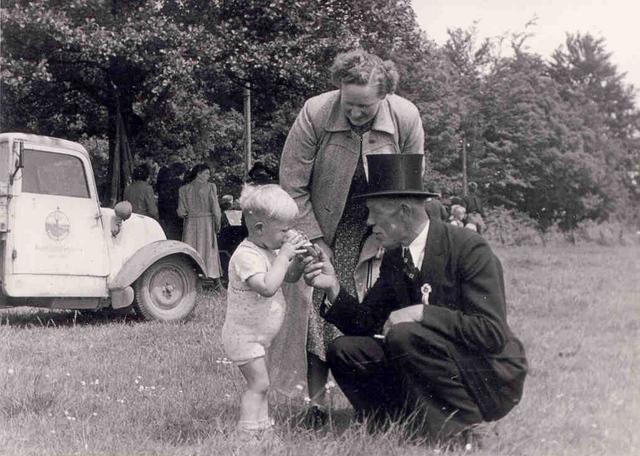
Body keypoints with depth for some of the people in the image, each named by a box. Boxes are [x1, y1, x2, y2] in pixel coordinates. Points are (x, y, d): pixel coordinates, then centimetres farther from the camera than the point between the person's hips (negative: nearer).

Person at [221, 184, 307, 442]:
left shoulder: (271, 250, 4)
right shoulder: (246, 255, -26)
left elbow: (291, 277, 13)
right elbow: (267, 287, -40)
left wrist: (298, 258, -7)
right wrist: (284, 255, -34)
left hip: (259, 334, 10)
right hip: (244, 335, -10)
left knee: (259, 384, 17)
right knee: (258, 384, -8)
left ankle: (263, 428, 27)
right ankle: (247, 434, -2)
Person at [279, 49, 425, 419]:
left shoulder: (406, 118, -15)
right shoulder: (315, 113, -20)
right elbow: (292, 185, -14)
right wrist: (315, 241, -14)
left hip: (377, 233, 1)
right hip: (319, 229, -1)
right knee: (318, 309, -8)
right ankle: (317, 405, 2)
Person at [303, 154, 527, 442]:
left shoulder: (470, 250, -18)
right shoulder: (393, 258, 4)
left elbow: (493, 332, -25)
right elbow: (366, 325, 5)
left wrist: (422, 313, -28)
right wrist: (334, 289, -10)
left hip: (488, 380, -7)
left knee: (405, 335, -30)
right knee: (343, 352, -6)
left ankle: (460, 431, -15)